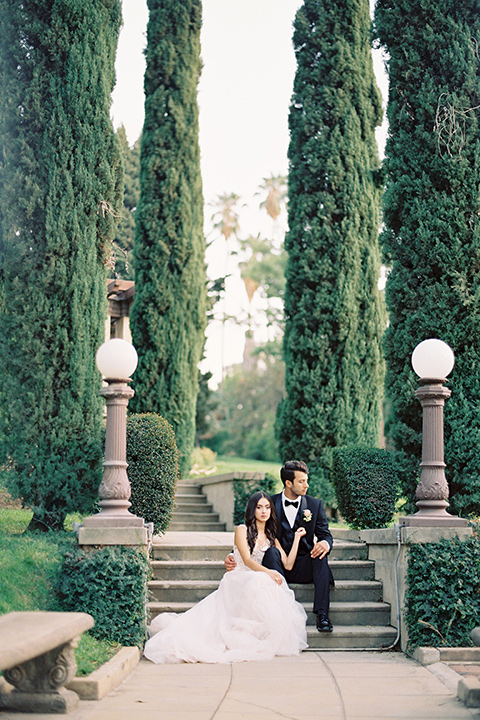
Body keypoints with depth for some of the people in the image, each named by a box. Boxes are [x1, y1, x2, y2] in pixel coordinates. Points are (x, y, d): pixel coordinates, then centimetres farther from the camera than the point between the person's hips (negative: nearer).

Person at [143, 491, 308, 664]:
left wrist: (297, 538, 9)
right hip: (239, 581, -5)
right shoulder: (242, 530, 5)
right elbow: (247, 560, -9)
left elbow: (288, 564, 11)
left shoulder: (272, 538, 21)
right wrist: (268, 572, -24)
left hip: (260, 582, 5)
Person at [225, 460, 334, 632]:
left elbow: (326, 535, 3)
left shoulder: (315, 505, 6)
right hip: (277, 566, -1)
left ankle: (322, 615, -36)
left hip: (304, 566, 1)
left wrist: (325, 544, -24)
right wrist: (234, 557, -15)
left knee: (320, 553, -30)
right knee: (271, 551, -32)